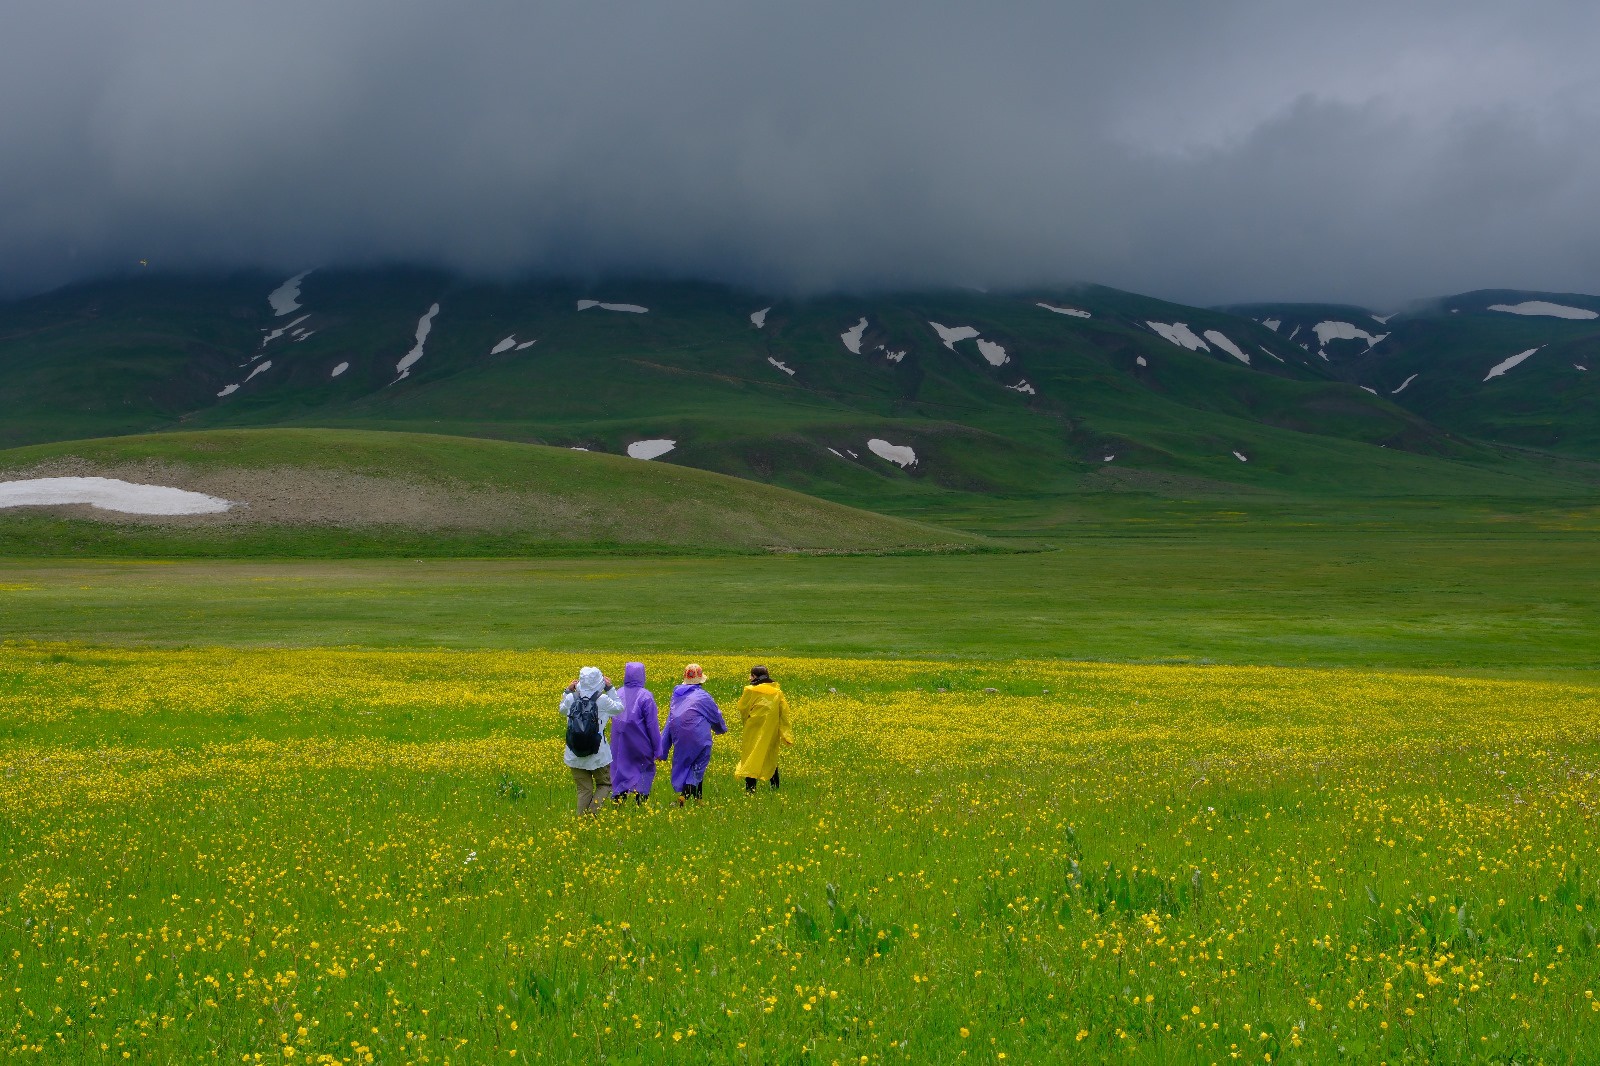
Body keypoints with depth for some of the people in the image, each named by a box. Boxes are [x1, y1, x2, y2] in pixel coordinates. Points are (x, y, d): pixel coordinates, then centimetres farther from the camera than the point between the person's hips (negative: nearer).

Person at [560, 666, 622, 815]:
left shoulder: (571, 699, -6)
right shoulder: (603, 700, -14)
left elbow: (562, 710, 18)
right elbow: (619, 708, 7)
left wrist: (568, 691, 19)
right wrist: (610, 688, 10)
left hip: (575, 756, 2)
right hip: (598, 755, -2)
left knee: (584, 790, 11)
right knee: (604, 784, 16)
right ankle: (593, 812, -3)